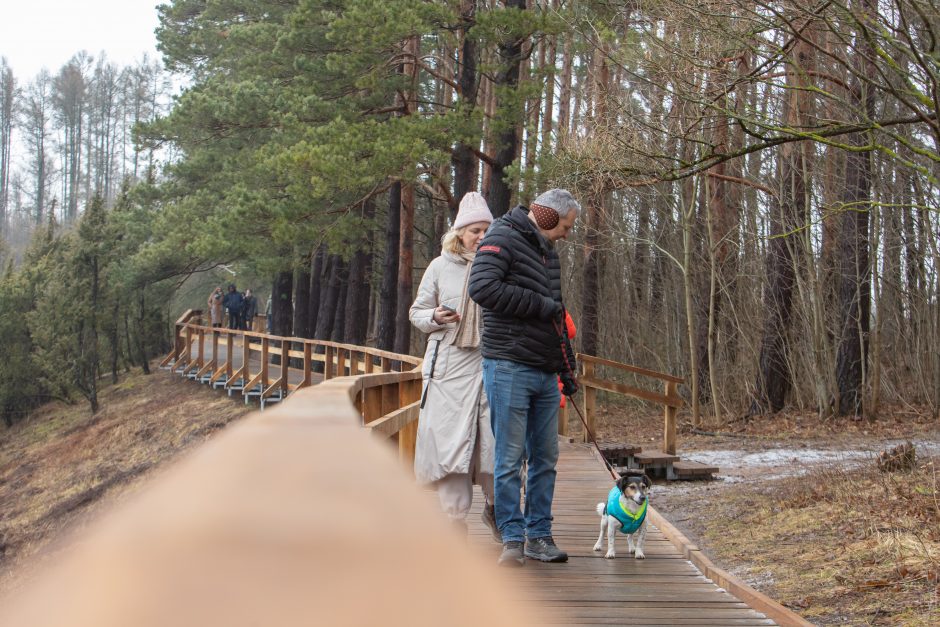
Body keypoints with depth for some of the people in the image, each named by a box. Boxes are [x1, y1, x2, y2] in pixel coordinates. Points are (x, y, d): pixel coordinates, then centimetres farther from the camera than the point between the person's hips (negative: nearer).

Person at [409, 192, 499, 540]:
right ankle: (455, 519, 8)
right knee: (450, 442, -1)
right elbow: (416, 312, 12)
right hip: (449, 366, 0)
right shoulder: (440, 267, 6)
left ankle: (494, 508, 17)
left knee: (495, 440, -6)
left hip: (490, 364, 0)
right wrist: (435, 318, -8)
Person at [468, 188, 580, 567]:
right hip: (509, 368, -8)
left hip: (545, 373, 8)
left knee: (545, 458, 9)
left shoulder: (547, 252, 22)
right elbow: (482, 287, -22)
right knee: (510, 458, -5)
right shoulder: (503, 238, -6)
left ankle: (539, 535, 16)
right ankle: (513, 538, 0)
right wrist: (541, 305, -15)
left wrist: (567, 368, 25)